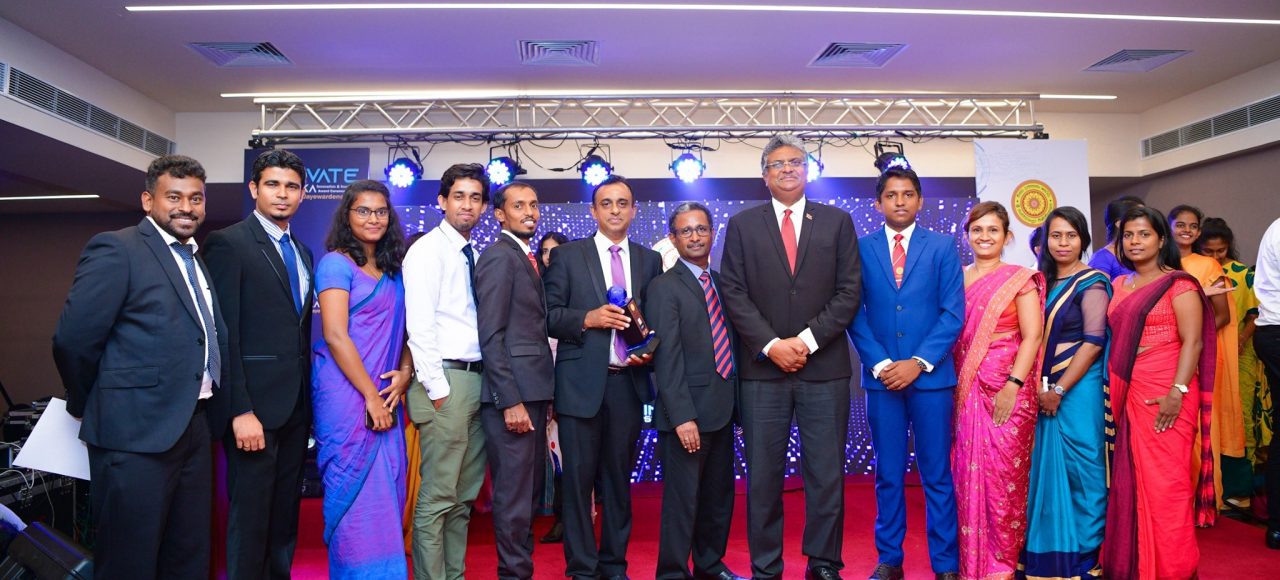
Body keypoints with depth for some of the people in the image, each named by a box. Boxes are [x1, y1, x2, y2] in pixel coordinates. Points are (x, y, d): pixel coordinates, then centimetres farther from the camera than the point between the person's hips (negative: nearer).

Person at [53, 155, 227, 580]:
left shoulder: (196, 261, 16)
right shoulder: (116, 249, -9)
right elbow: (73, 340, -13)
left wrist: (212, 414, 7)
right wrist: (90, 409, -1)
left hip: (194, 429, 7)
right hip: (137, 433, -7)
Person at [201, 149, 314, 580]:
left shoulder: (302, 252, 16)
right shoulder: (228, 243, -6)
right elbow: (225, 334, -13)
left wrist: (308, 397, 10)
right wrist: (241, 411, -18)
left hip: (297, 403, 7)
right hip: (255, 402, -7)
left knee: (285, 513, 15)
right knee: (250, 516, 3)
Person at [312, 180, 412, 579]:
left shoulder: (393, 271, 14)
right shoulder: (337, 263, -5)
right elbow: (335, 336, -13)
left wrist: (404, 374, -3)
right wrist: (371, 396, -14)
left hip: (386, 395, 6)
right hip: (347, 393, -6)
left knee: (387, 490, 7)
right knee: (357, 491, -2)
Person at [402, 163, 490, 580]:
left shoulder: (476, 257, 16)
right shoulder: (428, 250, -6)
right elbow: (419, 325, -13)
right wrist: (437, 388, -16)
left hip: (479, 380, 8)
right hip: (446, 378, -8)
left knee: (464, 496, 14)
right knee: (437, 497, -4)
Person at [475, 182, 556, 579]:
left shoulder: (528, 259, 18)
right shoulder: (498, 256, -9)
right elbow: (491, 336, -15)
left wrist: (542, 392, 9)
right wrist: (511, 400, -20)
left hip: (533, 389, 9)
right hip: (513, 393, -9)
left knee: (530, 488, 16)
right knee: (514, 494, -2)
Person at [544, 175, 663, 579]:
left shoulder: (650, 260, 11)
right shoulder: (568, 256, 3)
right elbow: (549, 315, -2)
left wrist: (651, 348, -6)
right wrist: (588, 318, -17)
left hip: (628, 382, 3)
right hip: (582, 383, -2)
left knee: (620, 478, 11)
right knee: (579, 478, 3)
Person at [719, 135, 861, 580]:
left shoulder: (837, 222, 9)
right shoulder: (741, 225, 9)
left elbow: (848, 292, 2)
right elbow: (735, 294, 1)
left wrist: (807, 341, -9)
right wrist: (771, 345, -9)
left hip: (824, 366, 1)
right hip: (762, 367, 0)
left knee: (827, 473, 6)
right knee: (763, 476, 4)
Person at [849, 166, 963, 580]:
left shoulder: (942, 247, 5)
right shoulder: (861, 248, 6)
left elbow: (953, 313, -1)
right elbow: (855, 313, 2)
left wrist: (919, 362, -11)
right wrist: (880, 364, -9)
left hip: (931, 376, -1)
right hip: (881, 377, 1)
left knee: (937, 474, 6)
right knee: (888, 475, 8)